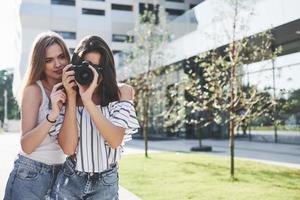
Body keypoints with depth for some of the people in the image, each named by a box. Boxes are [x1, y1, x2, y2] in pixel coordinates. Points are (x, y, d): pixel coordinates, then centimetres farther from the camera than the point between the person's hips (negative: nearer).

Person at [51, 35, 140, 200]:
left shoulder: (121, 94, -7)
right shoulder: (66, 98, -5)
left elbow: (115, 140, -20)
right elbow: (68, 148, -15)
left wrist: (87, 100, -26)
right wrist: (72, 97, -18)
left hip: (105, 184, 0)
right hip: (69, 181, 0)